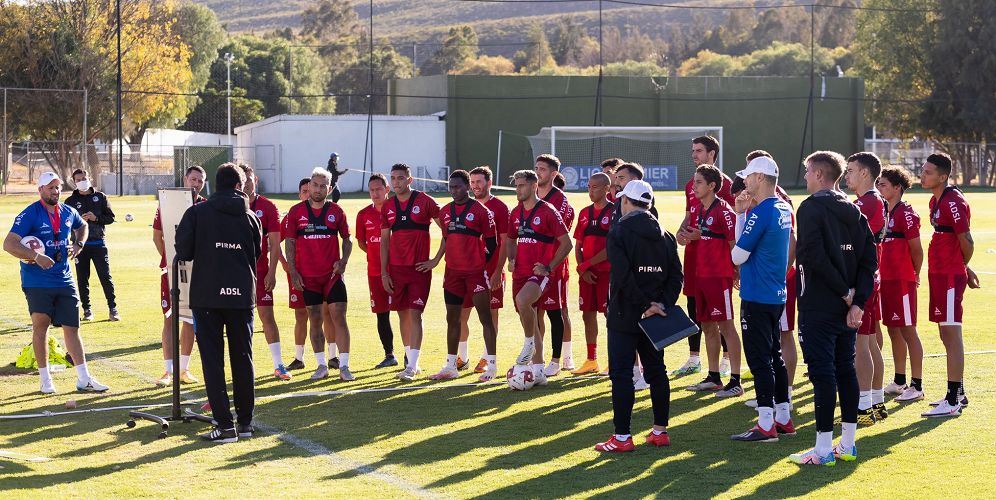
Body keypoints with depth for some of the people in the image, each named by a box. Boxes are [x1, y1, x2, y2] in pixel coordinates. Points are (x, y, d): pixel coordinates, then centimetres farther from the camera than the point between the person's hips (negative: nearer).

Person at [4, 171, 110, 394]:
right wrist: (36, 256, -28)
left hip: (64, 280, 5)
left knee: (72, 326, 5)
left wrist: (79, 245, 11)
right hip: (37, 281, -5)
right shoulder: (29, 214, -10)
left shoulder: (68, 212, 8)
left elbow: (83, 226, 31)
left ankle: (84, 379, 9)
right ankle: (45, 379, 3)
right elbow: (9, 244, -18)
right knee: (41, 323, -9)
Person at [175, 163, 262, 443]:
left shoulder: (197, 213, -3)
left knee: (212, 359, 1)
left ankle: (225, 425, -5)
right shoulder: (250, 217, 4)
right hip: (242, 295, 2)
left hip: (207, 296, -2)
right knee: (243, 357, 13)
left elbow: (183, 252, -8)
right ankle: (245, 422, 18)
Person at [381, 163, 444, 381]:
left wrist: (436, 259, -6)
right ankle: (410, 360, 20)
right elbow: (384, 241, 12)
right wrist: (384, 273, 6)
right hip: (396, 269, 5)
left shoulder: (425, 201, -5)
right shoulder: (388, 207, 9)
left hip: (419, 268, -5)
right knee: (403, 314, 9)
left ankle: (412, 366, -12)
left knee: (414, 314, -10)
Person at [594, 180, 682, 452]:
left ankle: (622, 437, -4)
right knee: (656, 371, 14)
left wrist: (644, 306, -16)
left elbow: (622, 276, -20)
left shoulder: (619, 232, -9)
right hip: (654, 317, 6)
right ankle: (660, 431, 19)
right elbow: (675, 276, 2)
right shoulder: (665, 236, 10)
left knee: (621, 374, -3)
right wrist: (662, 305, -5)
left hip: (624, 315, -6)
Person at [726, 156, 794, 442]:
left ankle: (766, 426, -4)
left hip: (757, 297, -9)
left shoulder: (760, 213, -18)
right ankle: (783, 419, 21)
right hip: (777, 295, 9)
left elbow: (738, 255, -13)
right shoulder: (784, 210, 10)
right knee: (774, 357, 15)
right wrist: (741, 214, 7)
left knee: (759, 359, -5)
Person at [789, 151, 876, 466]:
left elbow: (815, 257, -22)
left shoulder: (811, 208, -11)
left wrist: (845, 292, -14)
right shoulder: (854, 212, 11)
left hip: (818, 307, -7)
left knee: (822, 372, -5)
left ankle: (823, 449, -4)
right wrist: (857, 301, 0)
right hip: (847, 308, 7)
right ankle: (847, 444, 19)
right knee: (846, 370, 13)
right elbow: (870, 259, 6)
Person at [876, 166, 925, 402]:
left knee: (908, 331, -4)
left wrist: (915, 275, 2)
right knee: (893, 330, 14)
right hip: (886, 278, 8)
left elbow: (916, 250, -10)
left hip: (902, 280, -8)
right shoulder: (883, 211, 13)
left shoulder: (905, 213, -12)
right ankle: (899, 381, 24)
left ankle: (917, 386, 0)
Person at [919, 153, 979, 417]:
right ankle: (958, 393, 26)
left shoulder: (953, 201, -17)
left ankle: (953, 401, -5)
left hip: (950, 276, -10)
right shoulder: (936, 201, 14)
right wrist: (964, 268, 16)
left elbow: (967, 241, -14)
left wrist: (962, 268, 3)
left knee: (951, 334, -7)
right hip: (939, 274, 10)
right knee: (946, 334, 15)